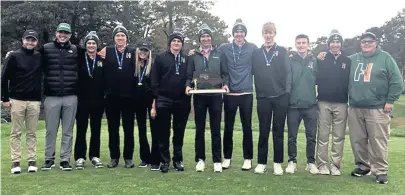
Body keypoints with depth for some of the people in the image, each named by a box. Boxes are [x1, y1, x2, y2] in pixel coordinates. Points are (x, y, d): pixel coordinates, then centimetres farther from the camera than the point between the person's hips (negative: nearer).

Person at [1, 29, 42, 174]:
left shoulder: (40, 57, 7)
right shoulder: (14, 56, -1)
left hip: (34, 101, 2)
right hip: (17, 100, -2)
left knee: (32, 133, 5)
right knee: (16, 132, 3)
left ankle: (32, 161, 10)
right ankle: (15, 162, 8)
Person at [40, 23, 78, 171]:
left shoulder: (76, 50, 7)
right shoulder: (46, 49, 4)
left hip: (71, 97, 1)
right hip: (51, 97, 0)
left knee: (68, 130, 6)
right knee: (51, 130, 6)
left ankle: (65, 159, 15)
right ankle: (49, 159, 18)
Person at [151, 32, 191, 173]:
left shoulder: (187, 59, 10)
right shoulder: (160, 58, 4)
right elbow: (154, 79, 0)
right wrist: (155, 98, -6)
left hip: (182, 101, 2)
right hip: (164, 100, -1)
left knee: (179, 132, 8)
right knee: (164, 132, 4)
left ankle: (178, 160, 19)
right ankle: (164, 160, 13)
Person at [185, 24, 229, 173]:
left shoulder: (219, 54, 8)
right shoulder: (194, 56, 8)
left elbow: (225, 73, 7)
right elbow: (189, 75, 7)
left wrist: (225, 84, -11)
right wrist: (188, 85, -11)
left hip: (215, 96, 0)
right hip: (199, 96, 1)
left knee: (216, 129, 4)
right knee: (200, 129, 6)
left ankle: (217, 161, 12)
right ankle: (200, 159, 17)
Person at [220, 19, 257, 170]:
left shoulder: (253, 48, 1)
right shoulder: (224, 48, 2)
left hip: (246, 94, -1)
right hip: (230, 94, 1)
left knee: (247, 127, 4)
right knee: (228, 127, 7)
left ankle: (248, 159, 15)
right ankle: (227, 158, 19)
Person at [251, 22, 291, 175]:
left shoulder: (282, 52, 5)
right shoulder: (256, 53, 9)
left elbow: (288, 72, 0)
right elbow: (252, 72, 9)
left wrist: (287, 92, -8)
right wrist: (256, 91, -2)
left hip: (280, 97, -1)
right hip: (263, 97, 1)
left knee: (278, 131, 5)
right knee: (263, 132, 6)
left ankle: (278, 163, 14)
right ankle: (261, 162, 15)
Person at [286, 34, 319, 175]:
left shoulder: (314, 61, 6)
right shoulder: (289, 60, -1)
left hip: (310, 105, 2)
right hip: (293, 105, -2)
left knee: (311, 136, 7)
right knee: (292, 136, 8)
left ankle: (311, 162, 21)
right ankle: (292, 161, 21)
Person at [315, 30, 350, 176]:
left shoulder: (347, 61, 8)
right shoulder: (321, 59, 3)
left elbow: (350, 81, 7)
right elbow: (315, 79, 0)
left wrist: (349, 98, -2)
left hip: (341, 103, 2)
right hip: (324, 102, -2)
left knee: (339, 136, 6)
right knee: (323, 135, 3)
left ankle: (335, 164, 14)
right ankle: (322, 164, 11)